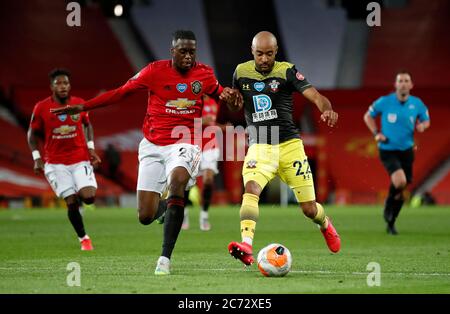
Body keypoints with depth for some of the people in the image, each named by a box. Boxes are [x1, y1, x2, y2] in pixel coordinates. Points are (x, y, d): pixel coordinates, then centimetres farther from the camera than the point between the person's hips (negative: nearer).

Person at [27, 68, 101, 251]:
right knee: (71, 203, -6)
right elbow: (32, 133, 5)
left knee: (89, 198, -16)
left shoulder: (79, 104, 0)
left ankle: (79, 193, 22)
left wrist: (91, 148, 5)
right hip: (56, 163, -1)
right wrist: (37, 158, -4)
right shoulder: (41, 108, -5)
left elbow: (87, 124, 17)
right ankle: (84, 239, 12)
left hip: (80, 159, 1)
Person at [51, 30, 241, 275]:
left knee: (177, 180, -36)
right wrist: (82, 107, 1)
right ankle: (165, 204, 38)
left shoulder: (205, 74, 1)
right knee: (145, 217, -4)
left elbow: (219, 94, 23)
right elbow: (120, 93, 3)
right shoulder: (155, 71, -4)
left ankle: (165, 258, -31)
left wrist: (229, 97, -2)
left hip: (183, 144, -1)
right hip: (153, 146, 1)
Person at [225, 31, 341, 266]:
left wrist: (327, 109, -39)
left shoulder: (286, 71, -5)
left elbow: (314, 95, -16)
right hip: (259, 147, 1)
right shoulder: (241, 72, 5)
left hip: (289, 144, -1)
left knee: (309, 209, 3)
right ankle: (246, 245, -41)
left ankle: (326, 225, 39)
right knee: (251, 189, -30)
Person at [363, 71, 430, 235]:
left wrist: (422, 126, -10)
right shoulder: (384, 102, -8)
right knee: (400, 181, -26)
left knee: (401, 190, 7)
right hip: (388, 150, -4)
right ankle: (388, 206, 5)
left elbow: (426, 121, 14)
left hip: (407, 150, 4)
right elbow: (368, 116, 6)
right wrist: (376, 134, -7)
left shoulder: (417, 104, -1)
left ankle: (390, 223, 27)